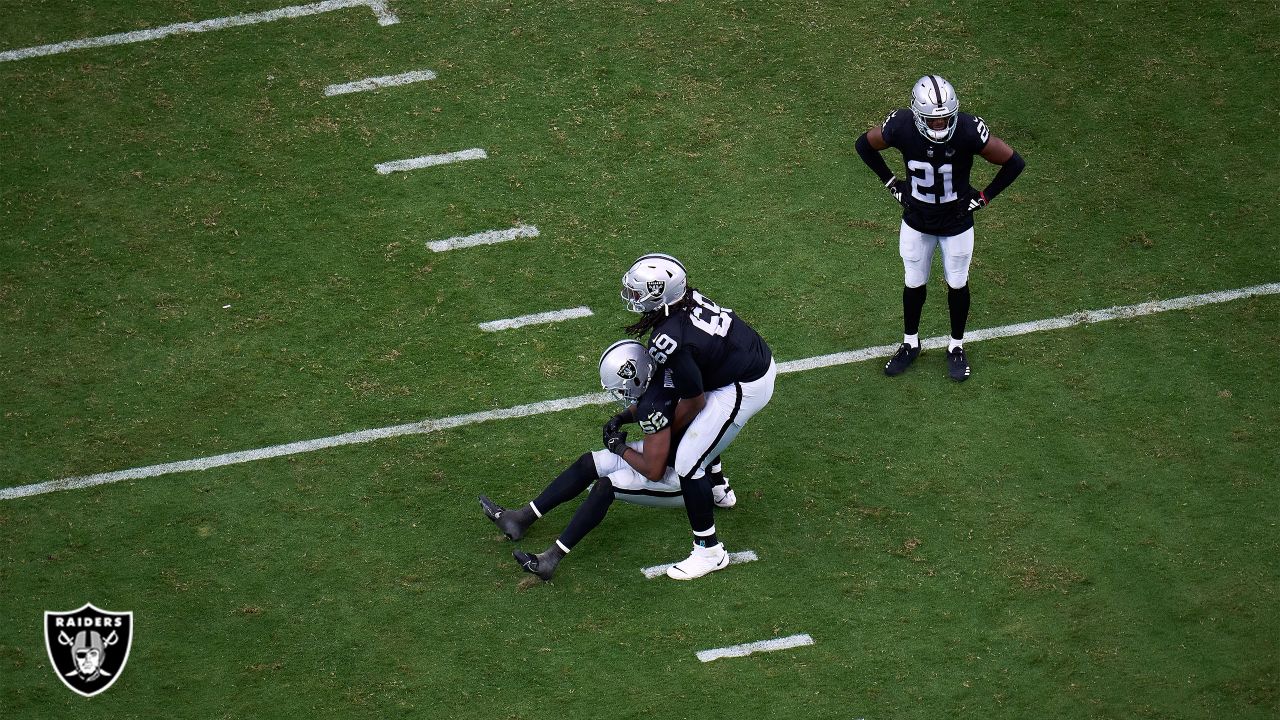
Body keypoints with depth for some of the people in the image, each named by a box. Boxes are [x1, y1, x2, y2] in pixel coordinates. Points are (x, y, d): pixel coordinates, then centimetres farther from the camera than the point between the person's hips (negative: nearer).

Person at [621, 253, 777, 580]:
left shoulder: (668, 342, -29)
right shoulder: (687, 297, -4)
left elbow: (695, 402, -15)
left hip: (744, 389, -9)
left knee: (687, 463, -1)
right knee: (700, 424, 32)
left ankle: (709, 551, 8)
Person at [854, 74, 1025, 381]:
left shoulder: (968, 131, -32)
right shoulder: (901, 128, -27)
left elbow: (1013, 162, -18)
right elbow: (864, 145, -3)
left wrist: (984, 197, -12)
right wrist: (890, 182, -2)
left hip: (957, 223, -1)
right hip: (916, 221, 1)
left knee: (957, 284, 16)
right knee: (914, 284, 17)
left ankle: (956, 347, 37)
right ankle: (910, 344, 40)